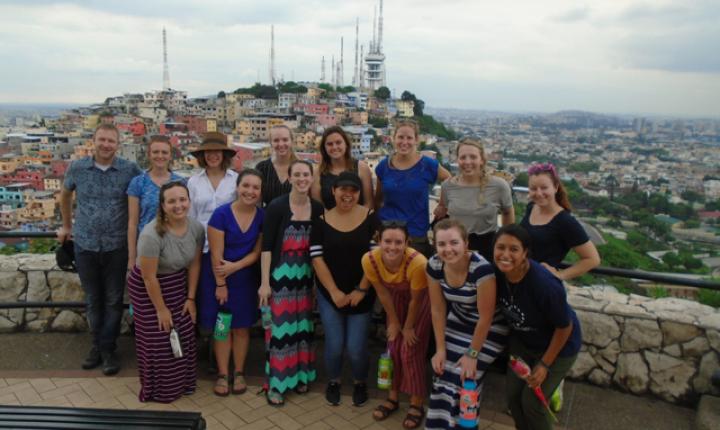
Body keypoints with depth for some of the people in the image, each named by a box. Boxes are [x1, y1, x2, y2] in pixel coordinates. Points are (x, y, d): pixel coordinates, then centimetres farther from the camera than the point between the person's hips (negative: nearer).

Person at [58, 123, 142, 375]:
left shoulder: (130, 170, -7)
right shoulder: (77, 168, -1)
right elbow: (65, 196, 16)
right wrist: (66, 226, 22)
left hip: (117, 247, -1)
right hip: (85, 245, 2)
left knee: (113, 300, 7)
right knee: (92, 299, 14)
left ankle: (107, 349, 21)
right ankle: (98, 344, 30)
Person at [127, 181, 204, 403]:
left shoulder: (196, 228, -13)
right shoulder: (152, 234, -31)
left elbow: (194, 264, -1)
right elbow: (149, 277, -23)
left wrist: (191, 298, 1)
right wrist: (161, 309, -14)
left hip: (177, 285, 5)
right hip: (148, 288, -5)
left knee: (184, 335, 10)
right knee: (159, 340, 3)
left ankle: (182, 383, 31)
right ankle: (159, 390, 24)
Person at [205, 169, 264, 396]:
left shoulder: (262, 217, -5)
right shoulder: (221, 213, -15)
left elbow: (257, 251, -2)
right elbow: (216, 254, -14)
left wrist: (235, 266, -16)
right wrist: (220, 284, -13)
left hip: (246, 279, 3)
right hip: (219, 278, -2)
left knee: (242, 327, 11)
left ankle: (239, 373, 25)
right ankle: (222, 374, 20)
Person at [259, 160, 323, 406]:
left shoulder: (318, 209, 2)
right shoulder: (276, 207, -10)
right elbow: (266, 246, -11)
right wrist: (264, 282, -14)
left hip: (306, 274, 4)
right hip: (281, 274, -4)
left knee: (303, 325, 13)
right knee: (281, 327, -1)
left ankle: (300, 376, 29)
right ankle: (275, 383, 11)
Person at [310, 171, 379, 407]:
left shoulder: (371, 218, -5)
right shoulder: (322, 220, -1)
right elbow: (317, 258, -3)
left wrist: (361, 290, -9)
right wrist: (334, 292, -8)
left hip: (361, 295, -1)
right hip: (329, 294, 1)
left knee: (356, 348, -1)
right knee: (334, 345, 3)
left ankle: (360, 383, 30)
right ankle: (333, 382, 33)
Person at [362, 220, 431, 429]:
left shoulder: (417, 262, -41)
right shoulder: (369, 260, -30)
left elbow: (415, 300, -24)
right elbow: (383, 293, -12)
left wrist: (408, 327, -10)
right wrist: (394, 322, -2)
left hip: (421, 299, -4)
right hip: (396, 297, 4)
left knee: (410, 351, -3)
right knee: (393, 348, 10)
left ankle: (416, 405, 16)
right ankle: (393, 397, 29)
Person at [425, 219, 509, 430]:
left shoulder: (481, 268, -34)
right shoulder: (434, 265, -18)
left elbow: (485, 317, -24)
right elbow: (438, 309, -7)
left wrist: (472, 354, -14)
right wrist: (441, 349, -6)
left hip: (489, 328, -4)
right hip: (458, 323, 4)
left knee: (465, 379, -8)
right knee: (444, 375, 0)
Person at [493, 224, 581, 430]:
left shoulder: (544, 284, -37)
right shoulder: (498, 273, -21)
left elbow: (564, 327, -22)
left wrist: (544, 364, -14)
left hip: (558, 347, -5)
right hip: (522, 341, 5)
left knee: (532, 401, 1)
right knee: (513, 395, 10)